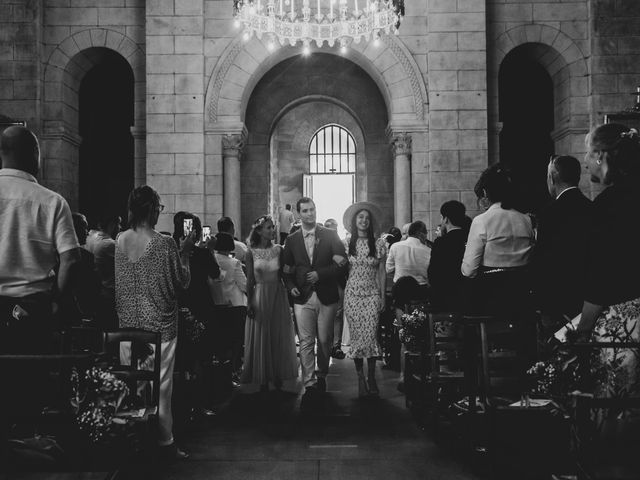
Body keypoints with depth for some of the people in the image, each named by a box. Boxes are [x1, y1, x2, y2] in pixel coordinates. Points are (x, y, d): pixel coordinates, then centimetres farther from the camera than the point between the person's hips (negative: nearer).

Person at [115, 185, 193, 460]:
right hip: (158, 324, -5)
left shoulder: (120, 241, 2)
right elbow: (181, 282, -9)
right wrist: (184, 253, 1)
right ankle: (164, 440, 13)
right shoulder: (164, 244, -15)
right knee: (160, 384, 4)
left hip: (127, 323, 5)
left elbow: (117, 282, 12)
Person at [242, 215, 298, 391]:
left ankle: (278, 377, 21)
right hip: (260, 296, -2)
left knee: (280, 337, 8)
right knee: (261, 339, 5)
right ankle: (262, 379, 16)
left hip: (278, 296, 2)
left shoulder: (278, 249, 1)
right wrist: (250, 303, -5)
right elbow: (250, 280, -1)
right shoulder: (251, 252, -3)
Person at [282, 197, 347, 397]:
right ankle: (309, 383, 3)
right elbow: (287, 269, 14)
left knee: (325, 340, 7)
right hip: (303, 298, 1)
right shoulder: (291, 240, 8)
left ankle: (322, 376, 27)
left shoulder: (330, 235, 2)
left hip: (326, 296, -1)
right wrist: (291, 287, -3)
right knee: (306, 342, -2)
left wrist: (320, 274, -14)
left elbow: (342, 264, -4)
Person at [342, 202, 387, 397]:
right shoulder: (346, 244, 4)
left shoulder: (378, 244, 4)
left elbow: (382, 272, 7)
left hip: (372, 294, 0)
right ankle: (360, 377, 9)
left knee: (371, 335, -8)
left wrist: (383, 296, 3)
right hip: (352, 294, 0)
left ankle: (371, 378, 3)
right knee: (356, 336, 0)